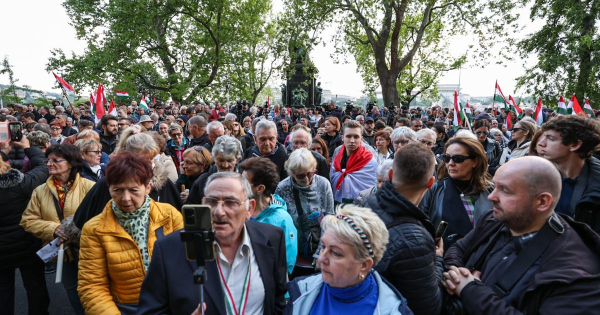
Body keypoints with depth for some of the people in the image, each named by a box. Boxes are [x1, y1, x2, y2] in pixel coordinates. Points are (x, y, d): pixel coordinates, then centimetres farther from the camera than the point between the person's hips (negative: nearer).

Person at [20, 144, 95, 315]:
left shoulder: (88, 186, -11)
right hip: (61, 251, 4)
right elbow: (28, 220, 0)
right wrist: (54, 228, -16)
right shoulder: (40, 191, 3)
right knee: (73, 292, 22)